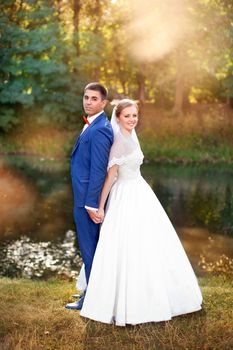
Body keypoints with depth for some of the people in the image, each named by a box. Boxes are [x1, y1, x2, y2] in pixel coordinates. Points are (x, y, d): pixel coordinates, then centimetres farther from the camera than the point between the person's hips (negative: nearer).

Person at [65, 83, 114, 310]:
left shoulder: (99, 130, -19)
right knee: (92, 248, 18)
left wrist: (91, 204, -21)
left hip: (88, 200, -10)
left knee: (90, 249, 1)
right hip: (86, 198, 10)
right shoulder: (92, 126, 13)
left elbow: (98, 170, -22)